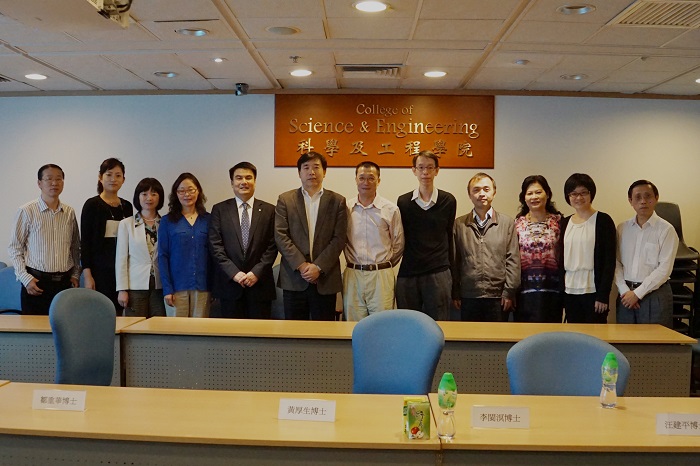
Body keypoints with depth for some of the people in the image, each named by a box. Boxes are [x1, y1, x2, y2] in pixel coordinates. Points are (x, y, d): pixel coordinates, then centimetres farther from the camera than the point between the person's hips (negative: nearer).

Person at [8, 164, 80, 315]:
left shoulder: (69, 212, 7)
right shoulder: (27, 211, -4)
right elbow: (14, 248, -1)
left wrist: (75, 274, 8)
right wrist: (25, 278, -7)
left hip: (64, 282, 3)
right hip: (36, 282, -3)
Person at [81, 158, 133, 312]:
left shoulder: (127, 206, 12)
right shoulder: (92, 205, -1)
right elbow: (85, 241, -4)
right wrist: (87, 274, -11)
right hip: (100, 269, -4)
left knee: (119, 311, 3)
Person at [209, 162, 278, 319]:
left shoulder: (269, 210, 6)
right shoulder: (219, 210, 6)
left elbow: (272, 246, 1)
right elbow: (215, 246, -1)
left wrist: (256, 272, -10)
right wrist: (234, 273, -10)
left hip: (260, 283, 0)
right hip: (230, 283, 0)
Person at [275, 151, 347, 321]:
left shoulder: (337, 201, 6)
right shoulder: (285, 199, 6)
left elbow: (339, 239, -1)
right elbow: (280, 236, -2)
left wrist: (319, 267, -12)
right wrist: (301, 265, -12)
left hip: (325, 279, 0)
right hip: (293, 278, 0)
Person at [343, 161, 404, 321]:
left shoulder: (391, 210, 0)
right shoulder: (345, 208, 4)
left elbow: (398, 245, 9)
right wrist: (355, 265, 12)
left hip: (381, 276, -1)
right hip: (352, 275, 2)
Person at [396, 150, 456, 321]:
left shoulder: (448, 201, 2)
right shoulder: (403, 202, 5)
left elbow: (448, 236, 10)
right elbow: (399, 237, 11)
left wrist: (447, 265, 11)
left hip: (438, 273, -1)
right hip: (407, 273, 2)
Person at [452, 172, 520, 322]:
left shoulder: (507, 223, 5)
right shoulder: (459, 224, 6)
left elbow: (513, 260, 2)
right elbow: (455, 261, 6)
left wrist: (509, 292, -4)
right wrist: (455, 294, 4)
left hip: (498, 298, 0)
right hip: (468, 297, 1)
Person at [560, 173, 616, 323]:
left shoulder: (603, 220, -4)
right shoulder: (565, 223, 11)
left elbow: (609, 261, -7)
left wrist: (603, 295, -12)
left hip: (593, 291, -5)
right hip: (570, 291, 5)